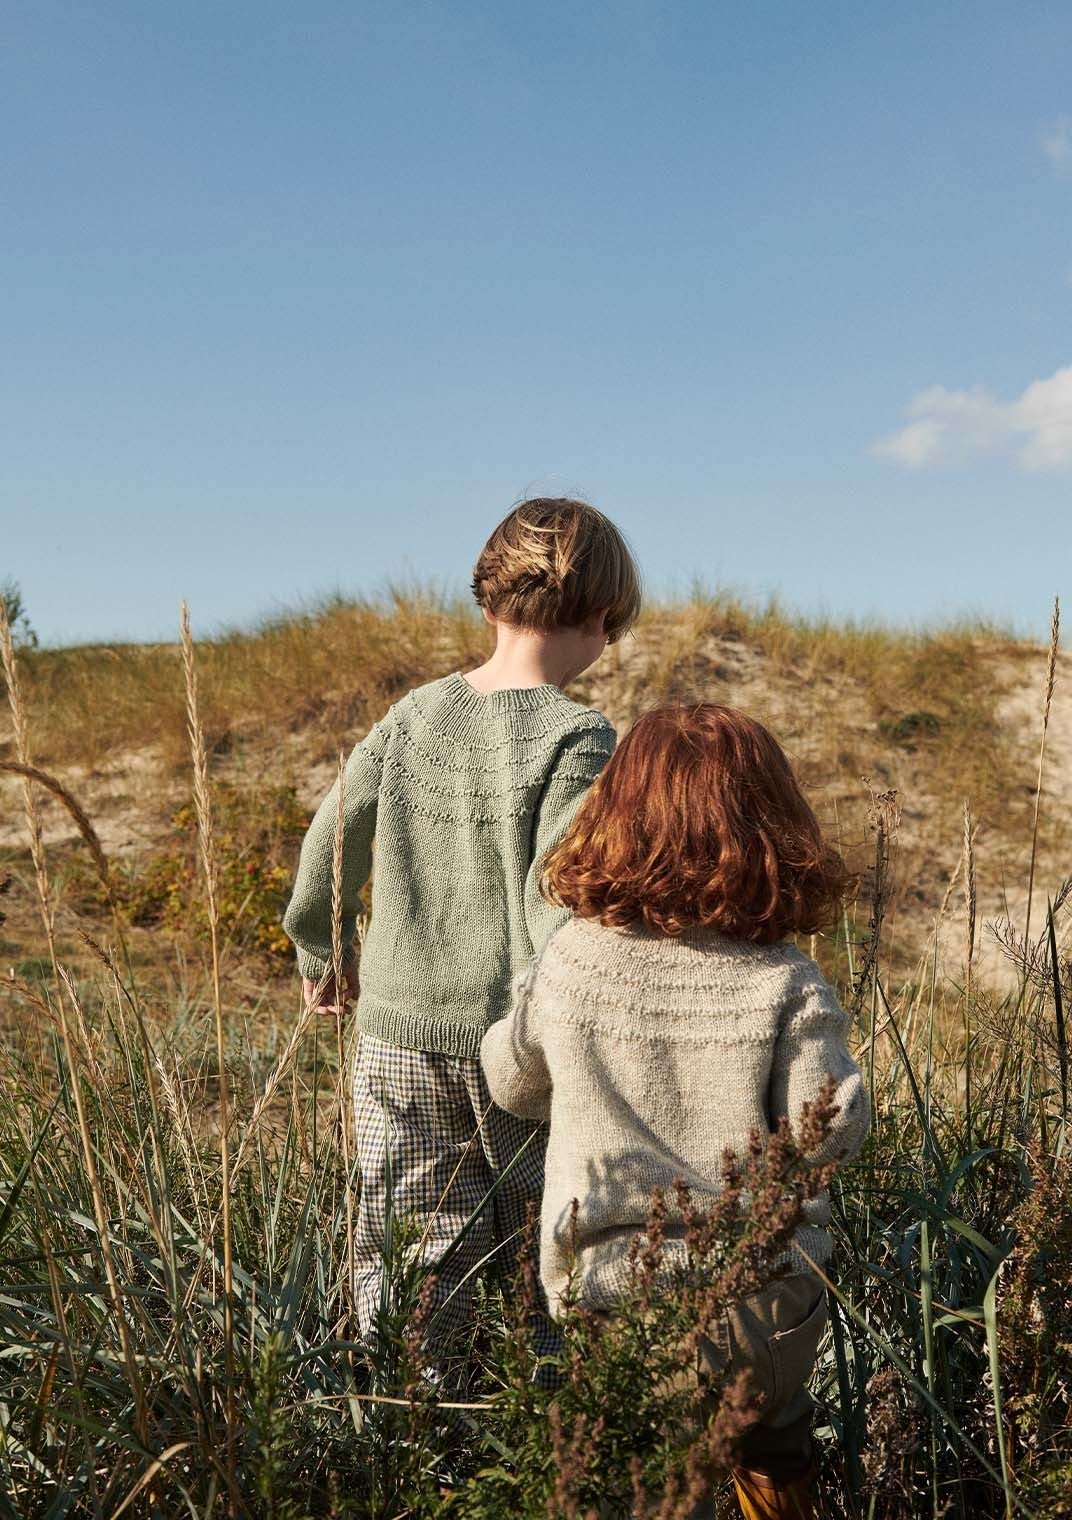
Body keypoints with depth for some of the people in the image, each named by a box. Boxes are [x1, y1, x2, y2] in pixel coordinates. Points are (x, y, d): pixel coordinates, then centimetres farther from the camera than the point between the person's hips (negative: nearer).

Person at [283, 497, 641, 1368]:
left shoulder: (414, 716, 3)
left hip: (399, 1036, 4)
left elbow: (329, 842, 11)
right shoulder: (578, 740, -13)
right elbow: (555, 901, -20)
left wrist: (323, 956, 27)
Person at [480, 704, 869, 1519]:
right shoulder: (786, 984, -15)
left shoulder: (570, 960, -8)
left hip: (606, 1281, 1)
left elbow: (511, 1081, 7)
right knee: (771, 1448, 28)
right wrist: (834, 1066, 4)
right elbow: (831, 1129, -17)